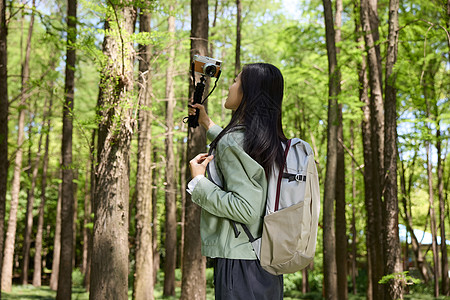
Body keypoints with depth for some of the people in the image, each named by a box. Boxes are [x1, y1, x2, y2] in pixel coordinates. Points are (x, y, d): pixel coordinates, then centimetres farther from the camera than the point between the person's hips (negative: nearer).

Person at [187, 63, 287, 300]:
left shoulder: (233, 140, -16)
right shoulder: (274, 142, 10)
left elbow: (246, 209, -23)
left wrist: (198, 182, -12)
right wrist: (207, 124, 40)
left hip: (239, 261, -8)